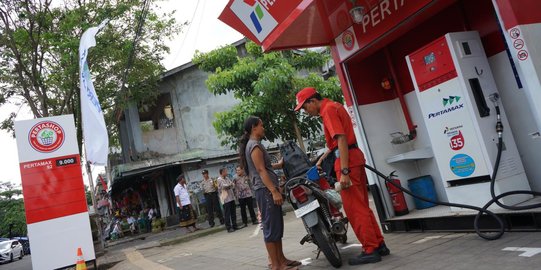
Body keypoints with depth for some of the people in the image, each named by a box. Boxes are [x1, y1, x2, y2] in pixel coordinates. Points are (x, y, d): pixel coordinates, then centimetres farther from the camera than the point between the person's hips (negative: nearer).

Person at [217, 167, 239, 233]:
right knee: (227, 214, -3)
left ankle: (234, 226, 19)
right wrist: (230, 184, -1)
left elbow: (233, 185, 11)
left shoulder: (227, 178, 14)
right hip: (226, 199, -7)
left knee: (233, 213, 10)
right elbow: (224, 186, -19)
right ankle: (229, 228, 3)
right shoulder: (219, 179, -8)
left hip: (231, 197, 7)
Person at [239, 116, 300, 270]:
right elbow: (261, 170, -19)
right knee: (271, 227, -8)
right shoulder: (254, 145, -10)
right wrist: (274, 191, -24)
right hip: (266, 190, -11)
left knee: (277, 226, 14)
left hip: (267, 190, 11)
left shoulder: (253, 144, 22)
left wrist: (278, 165, 34)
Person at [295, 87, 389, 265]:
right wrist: (322, 158, 28)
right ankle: (379, 244, 21)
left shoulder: (328, 110, -11)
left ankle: (370, 250, 3)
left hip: (346, 160, -10)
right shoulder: (333, 106, 20)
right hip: (354, 156, 10)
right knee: (362, 206, 14)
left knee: (354, 208, -4)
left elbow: (341, 140, -20)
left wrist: (344, 171, -24)